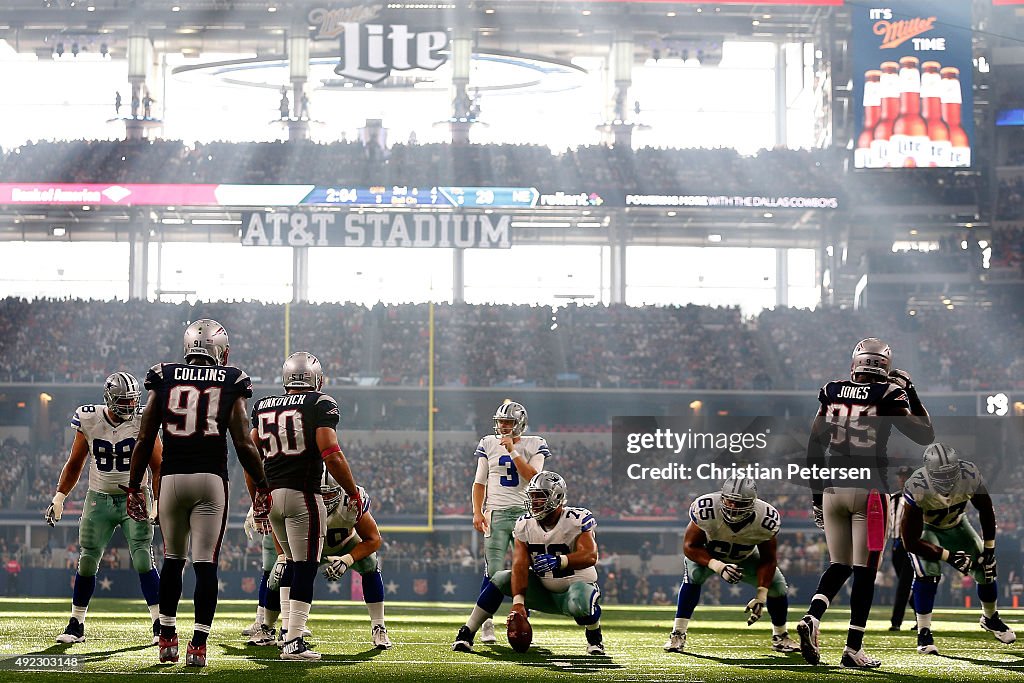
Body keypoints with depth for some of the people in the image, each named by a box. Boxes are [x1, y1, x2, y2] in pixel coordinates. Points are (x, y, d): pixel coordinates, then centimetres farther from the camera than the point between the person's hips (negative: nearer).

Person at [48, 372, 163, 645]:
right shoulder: (89, 421, -4)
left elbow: (158, 467, -2)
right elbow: (75, 464, 9)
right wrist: (59, 497, 4)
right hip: (99, 499, 2)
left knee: (143, 560, -11)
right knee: (87, 561, 3)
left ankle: (160, 625, -5)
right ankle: (76, 626, 15)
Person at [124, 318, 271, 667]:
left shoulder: (164, 378, 6)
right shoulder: (231, 383, 3)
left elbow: (145, 440, 4)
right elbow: (243, 444, -4)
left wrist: (133, 487, 11)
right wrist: (261, 488, 5)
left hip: (172, 478, 2)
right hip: (211, 480, -2)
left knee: (172, 560, 17)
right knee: (205, 564, 0)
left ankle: (167, 638, 21)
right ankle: (198, 645, -4)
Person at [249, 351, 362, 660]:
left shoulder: (263, 407, 12)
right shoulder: (321, 404, -3)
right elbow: (331, 454, -13)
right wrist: (354, 493, -4)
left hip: (270, 494, 6)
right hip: (302, 495, -6)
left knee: (292, 560, 23)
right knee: (305, 567, -3)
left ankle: (287, 627, 24)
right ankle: (293, 642, -7)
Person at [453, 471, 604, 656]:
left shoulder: (576, 520, -17)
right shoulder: (525, 524, -5)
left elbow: (590, 556, -30)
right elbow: (520, 566, -15)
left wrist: (559, 561, -47)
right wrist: (518, 601, -29)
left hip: (577, 585, -5)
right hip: (543, 591, 5)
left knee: (579, 603, -40)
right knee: (501, 579, -14)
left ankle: (595, 638, -6)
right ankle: (466, 634, -10)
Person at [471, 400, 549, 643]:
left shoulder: (534, 446, 3)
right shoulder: (488, 444, 8)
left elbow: (531, 476, -12)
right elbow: (479, 482, 10)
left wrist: (512, 450, -13)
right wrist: (477, 512, 0)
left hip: (526, 513, 0)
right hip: (496, 513, 0)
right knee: (493, 571, -7)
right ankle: (486, 625, 0)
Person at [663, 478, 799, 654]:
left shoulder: (765, 520, -32)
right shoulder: (706, 511, -39)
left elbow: (767, 560, -19)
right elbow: (690, 546, -28)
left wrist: (761, 596, -28)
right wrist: (718, 567, -42)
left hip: (745, 558, 2)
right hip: (707, 554, -2)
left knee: (777, 585, -11)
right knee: (693, 575, -32)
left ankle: (780, 637, 16)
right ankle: (678, 634, -24)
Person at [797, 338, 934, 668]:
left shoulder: (832, 393, 5)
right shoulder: (887, 397, -6)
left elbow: (814, 445, 8)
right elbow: (925, 435, 2)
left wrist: (817, 493, 15)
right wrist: (911, 394, 10)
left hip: (833, 489, 4)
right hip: (868, 490, -4)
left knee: (839, 565, 15)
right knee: (865, 571, 3)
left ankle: (812, 618, -10)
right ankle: (853, 648, 2)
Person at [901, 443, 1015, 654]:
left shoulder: (970, 475, -33)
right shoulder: (917, 488, -41)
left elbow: (986, 511, -11)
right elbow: (911, 541, -33)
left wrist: (989, 549, -9)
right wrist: (948, 556, -35)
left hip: (956, 525, 4)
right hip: (924, 528, -4)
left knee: (986, 569, -2)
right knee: (928, 572, -27)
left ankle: (990, 618, 29)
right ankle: (923, 633, -12)